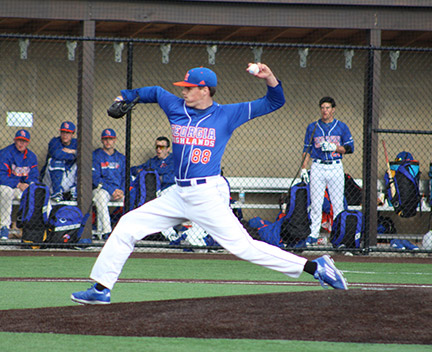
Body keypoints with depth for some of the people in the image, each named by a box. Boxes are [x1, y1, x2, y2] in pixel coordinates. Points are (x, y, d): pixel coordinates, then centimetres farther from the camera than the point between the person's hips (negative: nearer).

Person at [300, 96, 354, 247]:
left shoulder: (342, 127, 7)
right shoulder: (312, 127, 10)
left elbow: (349, 148, 4)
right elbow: (307, 149, 12)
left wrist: (335, 147, -12)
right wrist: (304, 168, 3)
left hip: (335, 168, -1)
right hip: (317, 167, 1)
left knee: (338, 204, -3)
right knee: (315, 203, -2)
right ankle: (313, 235, 1)